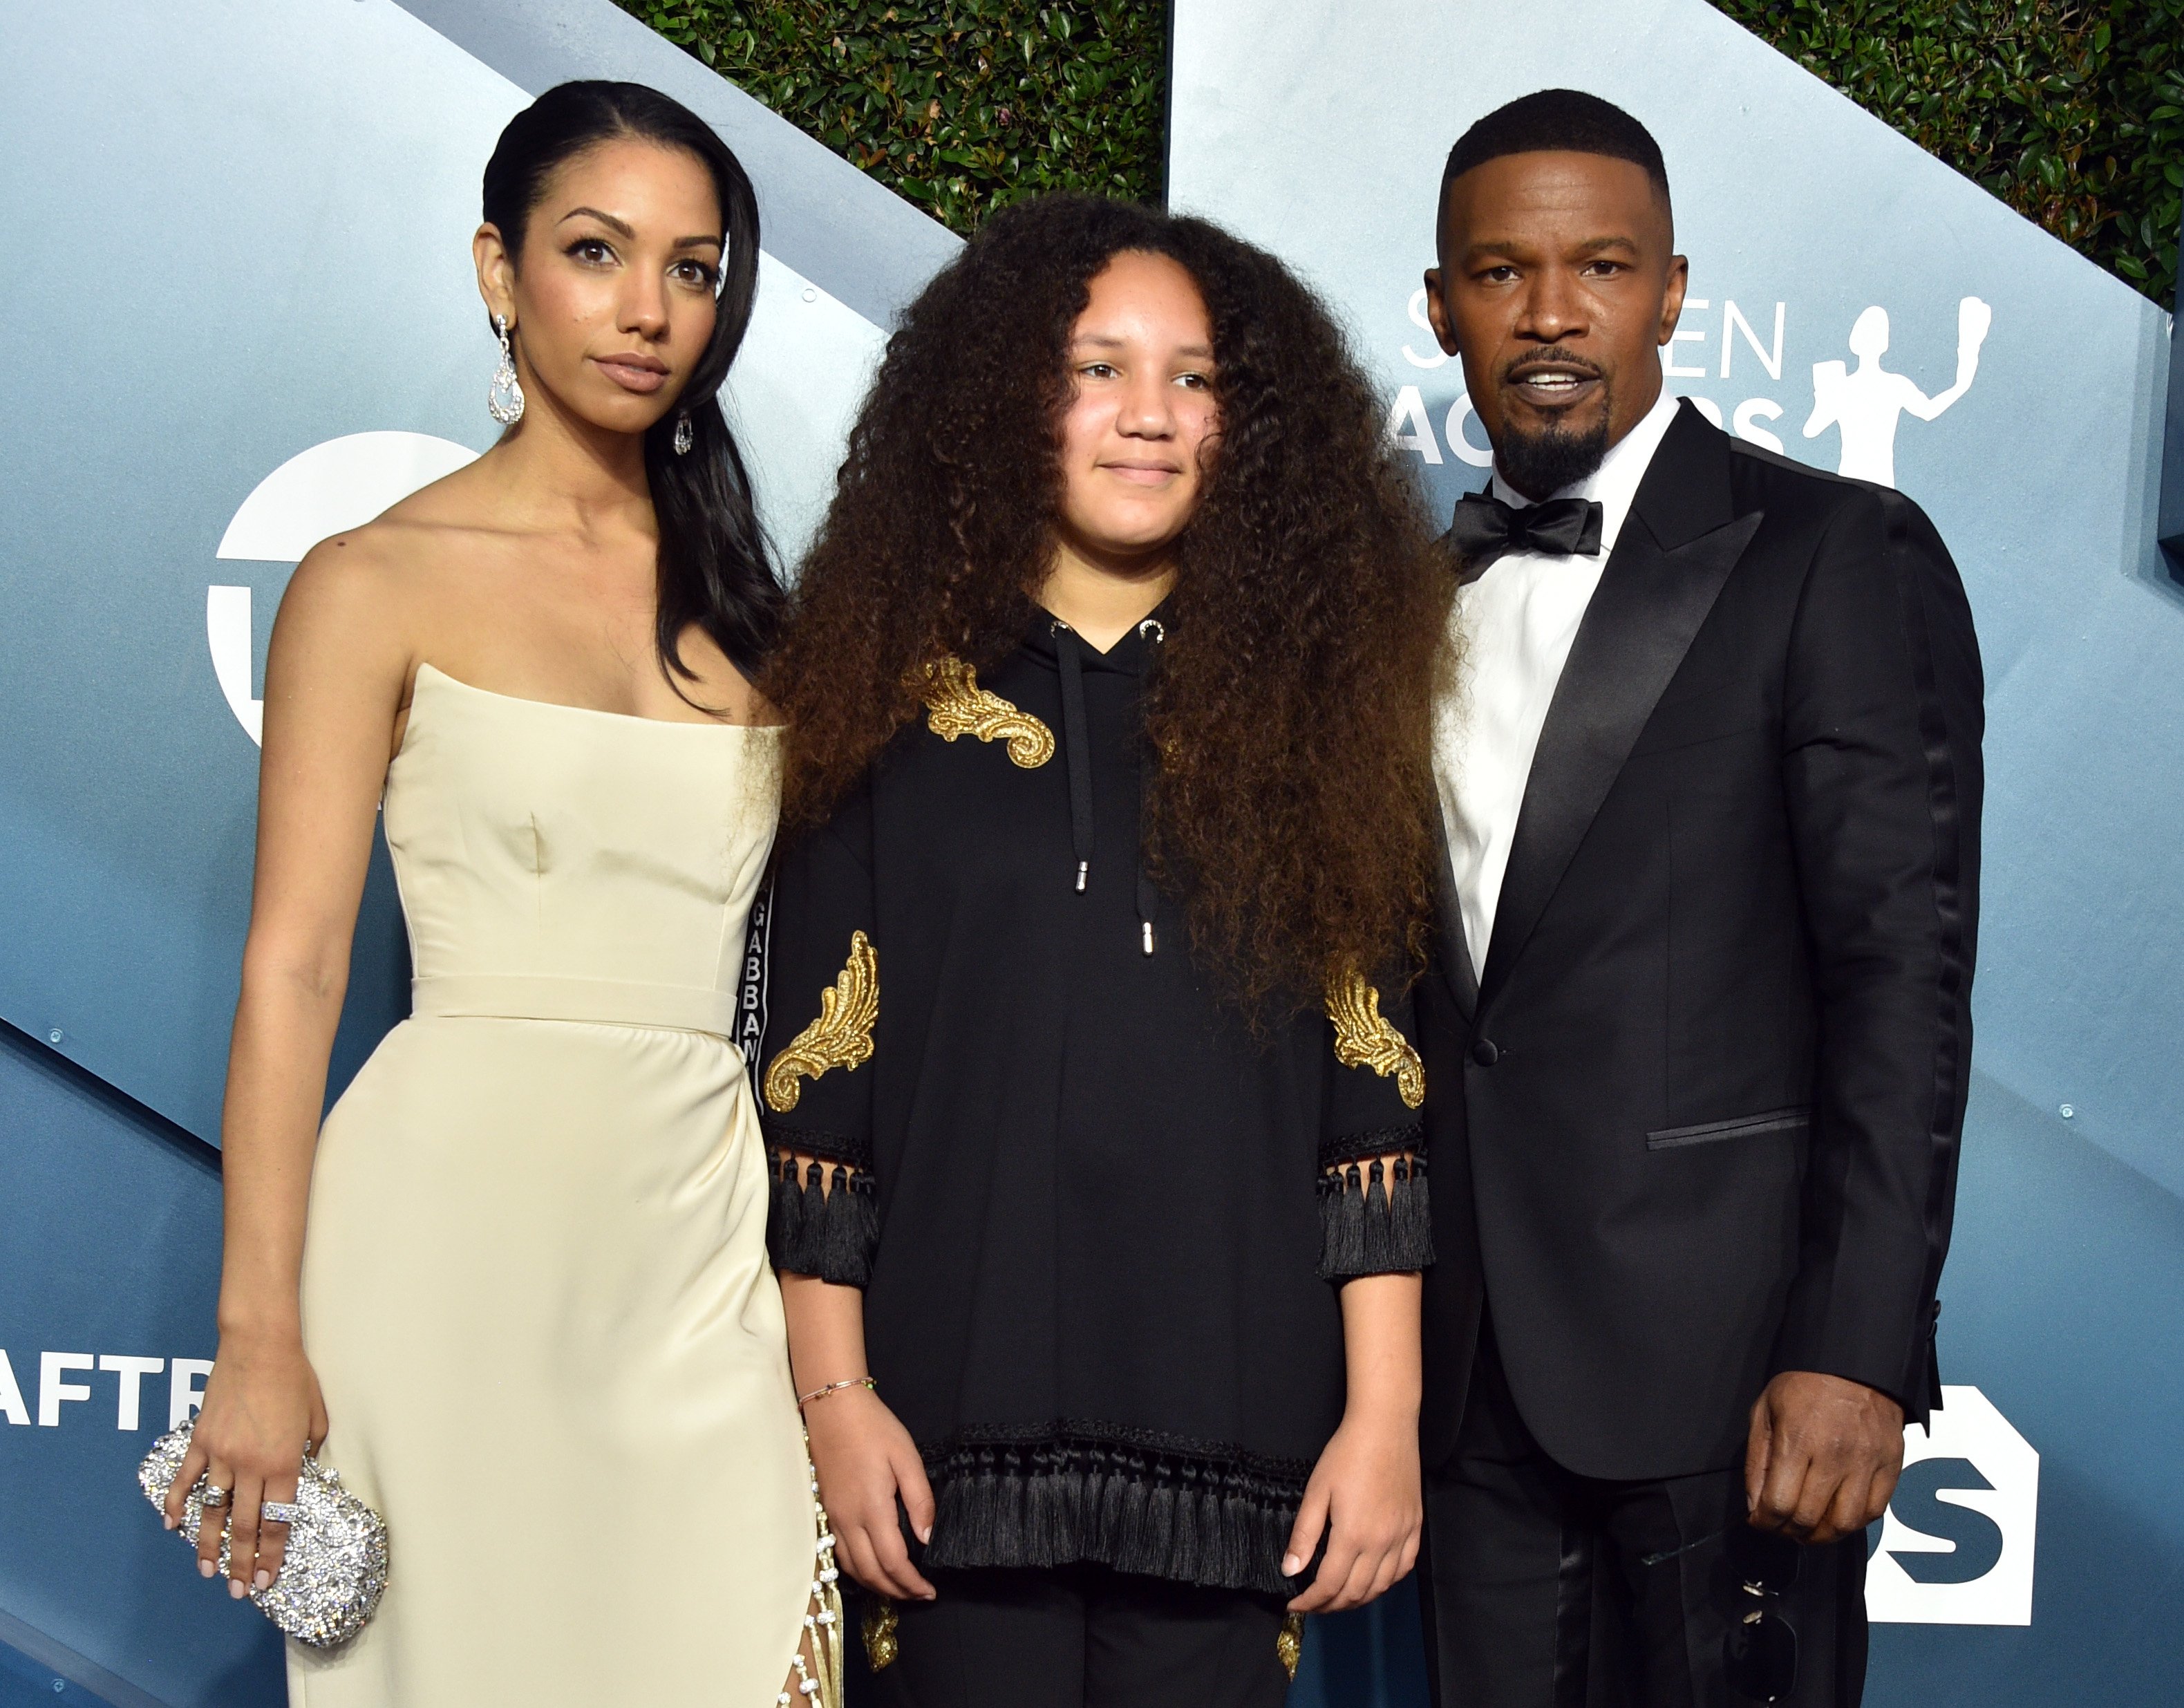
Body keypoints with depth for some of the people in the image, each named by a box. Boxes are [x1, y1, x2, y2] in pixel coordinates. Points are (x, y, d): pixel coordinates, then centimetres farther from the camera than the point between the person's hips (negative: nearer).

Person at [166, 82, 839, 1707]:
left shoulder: (743, 603, 13)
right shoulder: (381, 583, -1)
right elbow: (293, 968, -6)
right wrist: (260, 1342, -13)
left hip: (698, 1222, 4)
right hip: (458, 1208, -4)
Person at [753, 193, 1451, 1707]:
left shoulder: (1309, 707, 6)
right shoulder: (905, 710, 4)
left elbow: (1374, 1091, 3)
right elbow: (816, 1086, 3)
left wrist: (1384, 1415, -2)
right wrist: (836, 1397, -2)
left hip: (1230, 1414, 1)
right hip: (957, 1414, 0)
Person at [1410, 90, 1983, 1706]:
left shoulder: (1839, 557, -5)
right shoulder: (1429, 592, 13)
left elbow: (1903, 971, -11)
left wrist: (1858, 1353, -17)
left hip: (1721, 1352, -5)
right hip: (1477, 1365, 5)